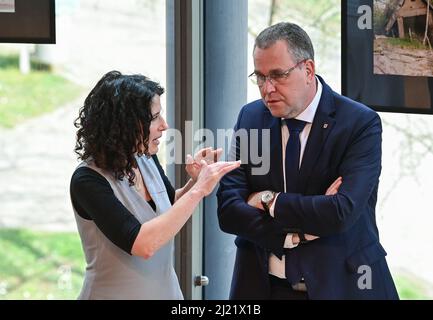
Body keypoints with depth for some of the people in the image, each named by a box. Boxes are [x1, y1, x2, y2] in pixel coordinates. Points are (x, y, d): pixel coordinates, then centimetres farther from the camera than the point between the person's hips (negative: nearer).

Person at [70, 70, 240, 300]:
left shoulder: (145, 159, -3)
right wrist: (198, 190, -26)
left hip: (166, 289, 6)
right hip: (116, 293, -6)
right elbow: (142, 244, -29)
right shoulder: (87, 180, -21)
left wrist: (195, 182, -5)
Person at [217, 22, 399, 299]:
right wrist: (301, 231, -19)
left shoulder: (361, 124, -13)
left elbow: (341, 212, -24)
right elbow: (228, 211, -8)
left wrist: (270, 201, -15)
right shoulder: (250, 118, -1)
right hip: (262, 285, 3)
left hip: (340, 284, -3)